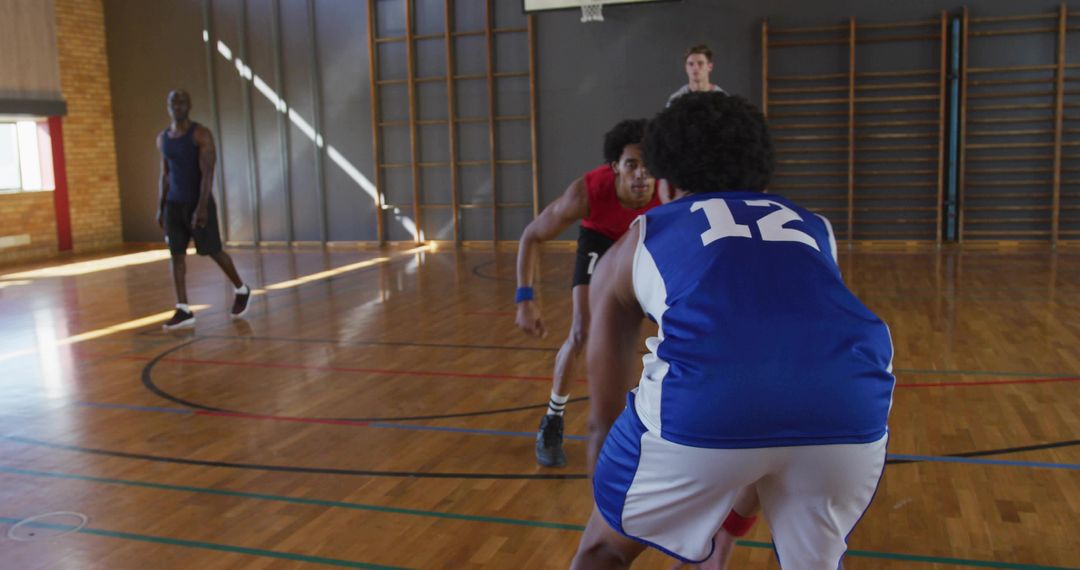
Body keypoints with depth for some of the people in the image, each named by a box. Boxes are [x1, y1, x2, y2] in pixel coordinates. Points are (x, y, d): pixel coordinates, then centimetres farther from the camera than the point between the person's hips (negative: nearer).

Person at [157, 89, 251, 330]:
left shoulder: (201, 134, -10)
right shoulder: (163, 138, 9)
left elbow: (207, 172, -17)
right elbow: (164, 175, 15)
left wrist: (202, 206, -25)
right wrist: (160, 208, 12)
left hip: (199, 202, -6)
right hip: (174, 204, 6)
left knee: (213, 251, 2)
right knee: (176, 254, -1)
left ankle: (242, 290, 25)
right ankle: (183, 311, 0)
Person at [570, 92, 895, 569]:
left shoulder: (633, 245, 30)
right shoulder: (812, 226, 36)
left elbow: (604, 420, 36)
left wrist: (613, 524, 54)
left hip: (703, 402, -2)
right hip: (849, 402, 3)